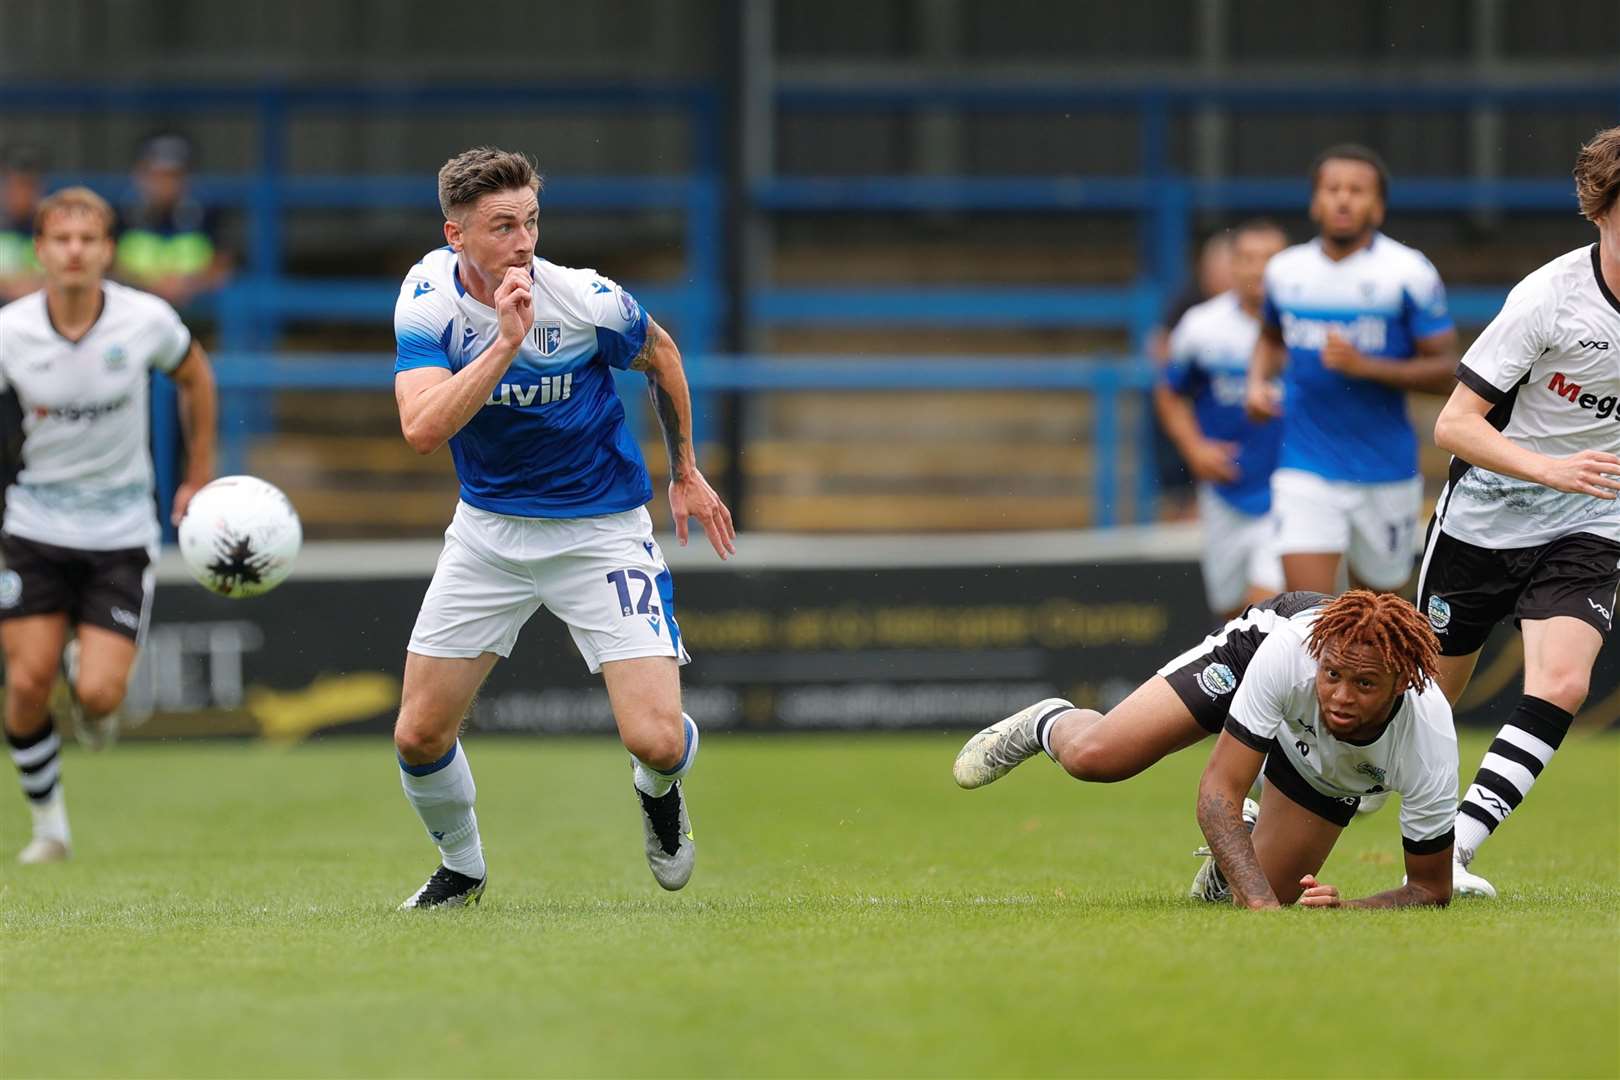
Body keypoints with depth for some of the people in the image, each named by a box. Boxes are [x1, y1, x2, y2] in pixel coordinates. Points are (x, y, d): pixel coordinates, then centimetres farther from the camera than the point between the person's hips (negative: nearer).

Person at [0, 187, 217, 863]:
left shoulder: (147, 321, -11)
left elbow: (194, 377, 10)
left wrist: (199, 478, 12)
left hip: (120, 528, -1)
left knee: (97, 694, -12)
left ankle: (93, 690, 27)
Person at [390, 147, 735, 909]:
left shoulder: (587, 302, -19)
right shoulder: (428, 297, -16)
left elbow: (659, 355, 4)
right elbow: (423, 429, -29)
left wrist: (685, 471, 13)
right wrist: (505, 345, -38)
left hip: (600, 530, -2)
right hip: (488, 528, 2)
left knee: (657, 740, -14)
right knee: (419, 736, -1)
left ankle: (657, 790, 24)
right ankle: (461, 868, 29)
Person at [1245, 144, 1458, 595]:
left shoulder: (1408, 273, -8)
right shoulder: (1286, 271, 4)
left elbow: (1445, 371, -8)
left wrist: (1365, 366, -21)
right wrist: (1258, 382, 5)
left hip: (1385, 472, -1)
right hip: (1306, 470, 1)